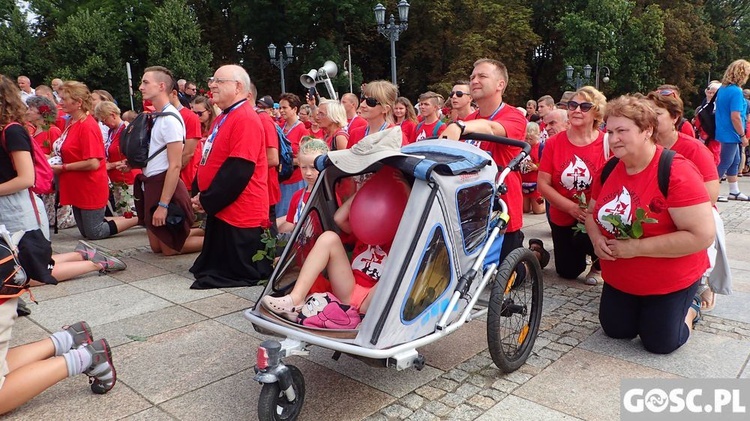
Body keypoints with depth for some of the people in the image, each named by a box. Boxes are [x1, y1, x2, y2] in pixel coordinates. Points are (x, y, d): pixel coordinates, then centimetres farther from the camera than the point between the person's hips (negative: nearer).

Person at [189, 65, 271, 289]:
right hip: (220, 208, 11)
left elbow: (239, 169, -25)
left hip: (239, 213, -10)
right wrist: (202, 196, 9)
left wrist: (207, 200, -16)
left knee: (238, 274, 0)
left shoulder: (246, 119, -19)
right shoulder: (224, 118, 15)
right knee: (216, 265, 20)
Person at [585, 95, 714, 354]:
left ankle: (690, 308, 33)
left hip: (669, 283, -6)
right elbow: (592, 214, 11)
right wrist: (597, 239, -11)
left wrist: (637, 247, -28)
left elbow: (703, 236, -29)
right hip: (619, 281, 6)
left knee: (660, 344, 5)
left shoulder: (676, 173, -25)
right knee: (615, 331, 14)